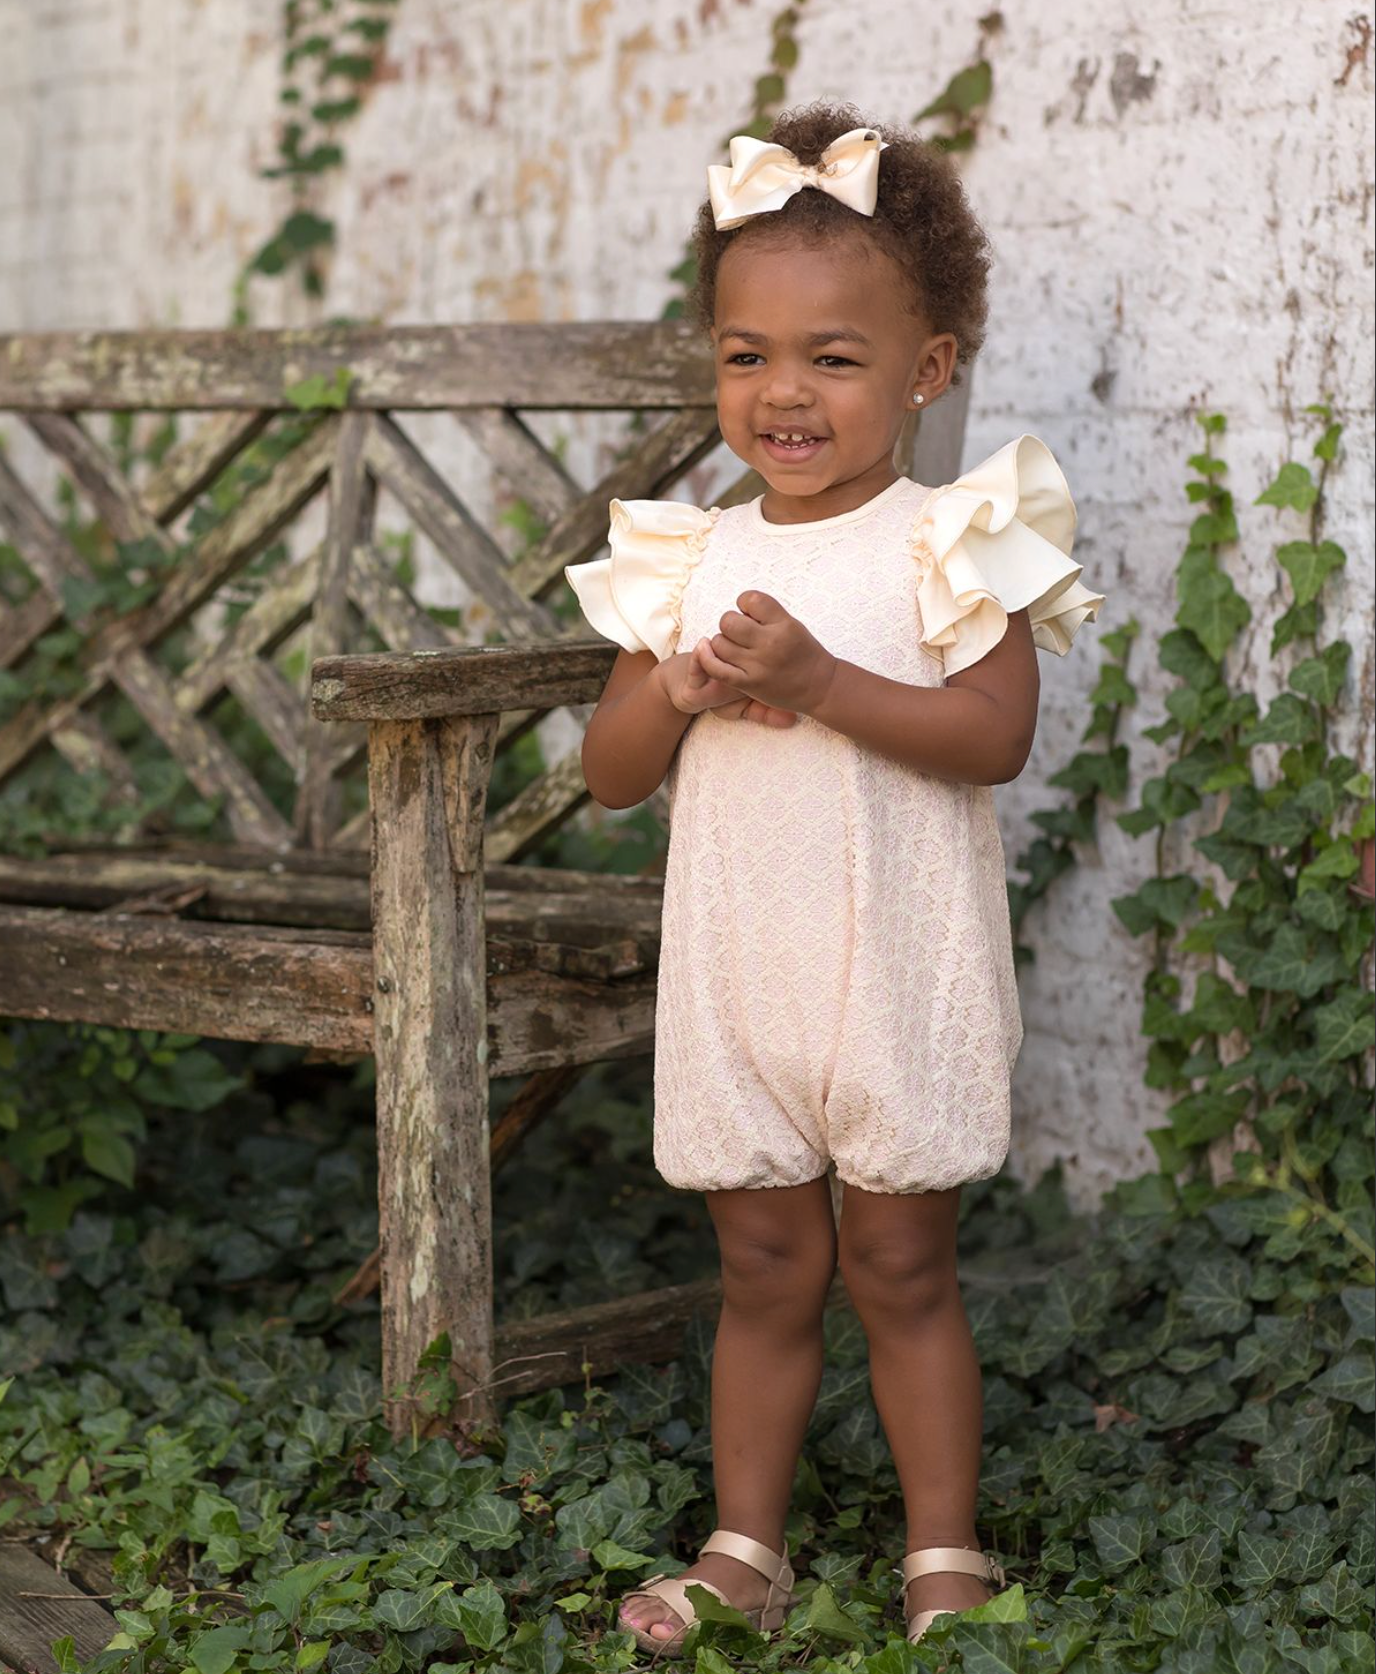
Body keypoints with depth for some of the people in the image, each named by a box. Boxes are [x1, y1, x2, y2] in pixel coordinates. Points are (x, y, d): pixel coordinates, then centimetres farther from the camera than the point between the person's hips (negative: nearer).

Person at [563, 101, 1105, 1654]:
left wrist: (816, 678, -27)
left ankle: (946, 1548, 19)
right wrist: (679, 688, -15)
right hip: (734, 976, 4)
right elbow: (607, 771, 6)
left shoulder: (951, 543, -7)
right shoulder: (688, 559, 5)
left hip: (899, 972, -4)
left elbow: (996, 735, -19)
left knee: (900, 1268, 6)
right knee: (764, 1269, 13)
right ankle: (744, 1543, 24)